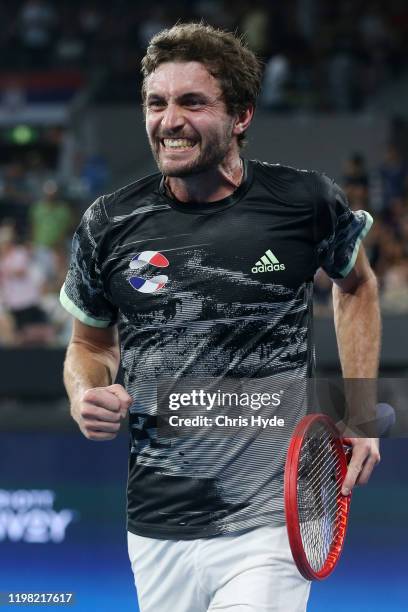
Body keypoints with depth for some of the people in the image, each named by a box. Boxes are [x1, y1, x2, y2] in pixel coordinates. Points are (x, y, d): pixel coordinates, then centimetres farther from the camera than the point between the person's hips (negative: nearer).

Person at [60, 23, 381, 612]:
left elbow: (356, 283, 17)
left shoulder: (307, 202, -4)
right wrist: (87, 397, -7)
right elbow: (90, 344, 16)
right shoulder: (108, 225, -1)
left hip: (270, 522, -2)